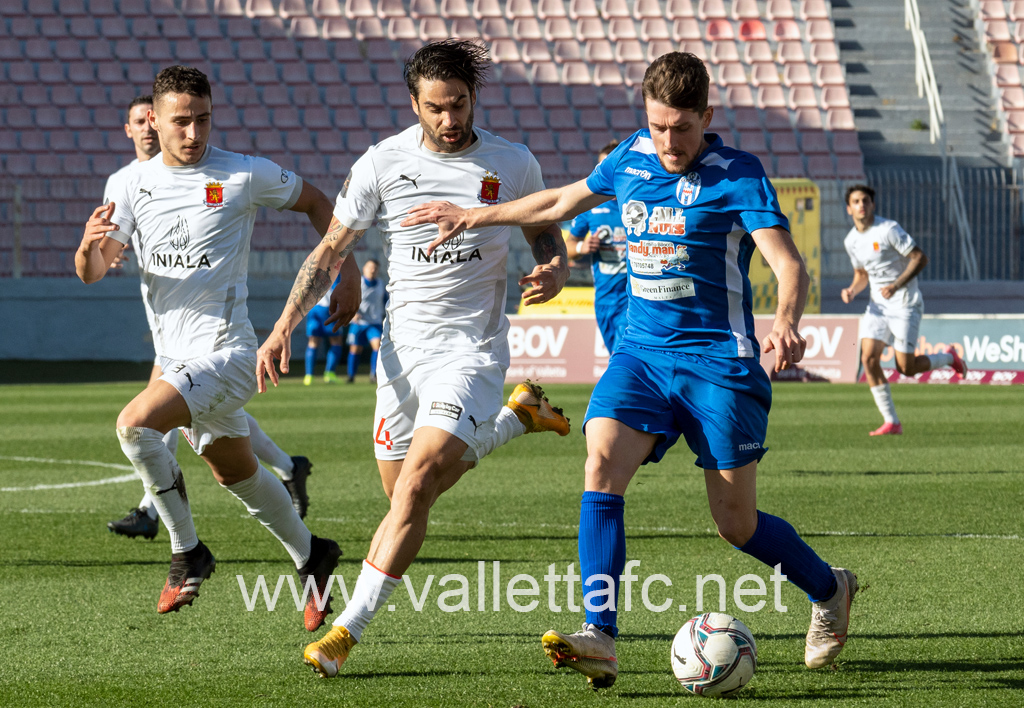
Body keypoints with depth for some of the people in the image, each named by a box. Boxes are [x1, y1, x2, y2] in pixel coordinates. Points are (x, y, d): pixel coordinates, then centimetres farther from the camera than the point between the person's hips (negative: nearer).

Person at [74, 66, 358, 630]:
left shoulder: (244, 175, -8)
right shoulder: (132, 184, 3)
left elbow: (315, 203, 8)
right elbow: (91, 273, 0)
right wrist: (90, 244, -23)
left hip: (224, 348, -6)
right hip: (174, 353, 6)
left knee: (134, 424, -26)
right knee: (235, 472, 19)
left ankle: (187, 552, -12)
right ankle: (311, 556, 40)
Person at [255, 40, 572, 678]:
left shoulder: (513, 165, -3)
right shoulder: (382, 164, -3)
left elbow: (547, 235, 13)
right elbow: (330, 252, 3)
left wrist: (555, 272, -11)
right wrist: (285, 325, -8)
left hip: (471, 348, -3)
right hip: (403, 345, 4)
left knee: (415, 489, -17)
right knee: (403, 491, 13)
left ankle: (348, 630, -11)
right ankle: (519, 415, 35)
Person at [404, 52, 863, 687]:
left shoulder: (737, 175, -11)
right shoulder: (631, 159, 6)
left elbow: (788, 262, -20)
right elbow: (562, 202, 24)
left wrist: (787, 323, -40)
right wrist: (474, 217, 28)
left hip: (719, 360, -5)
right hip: (642, 351, 5)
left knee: (738, 524, 0)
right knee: (602, 466, -21)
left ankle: (830, 591, 30)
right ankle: (600, 640, -26)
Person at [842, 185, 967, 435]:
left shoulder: (888, 229, -15)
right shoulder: (851, 241, 6)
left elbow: (920, 258, -15)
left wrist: (897, 285, -25)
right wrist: (851, 291, -1)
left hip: (905, 304, -6)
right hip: (878, 305, 6)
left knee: (905, 368, -8)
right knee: (869, 358, -12)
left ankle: (948, 358, 23)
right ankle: (891, 422, -5)